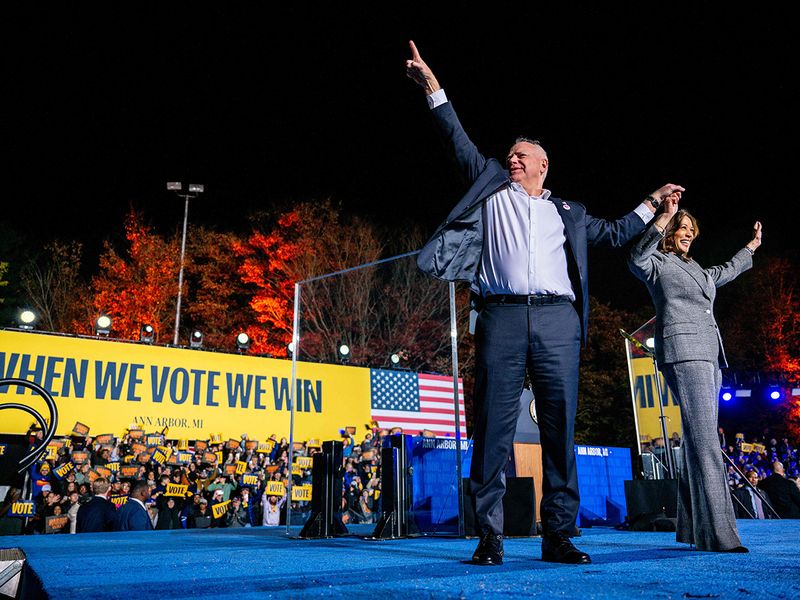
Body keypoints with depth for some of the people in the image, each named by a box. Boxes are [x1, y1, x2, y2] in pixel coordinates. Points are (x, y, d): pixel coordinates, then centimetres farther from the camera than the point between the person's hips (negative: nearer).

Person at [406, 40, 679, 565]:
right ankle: (490, 535, -2)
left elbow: (614, 234, 37)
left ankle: (558, 535, 4)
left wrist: (651, 204, 37)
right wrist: (434, 89, 13)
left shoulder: (568, 213, 28)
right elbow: (460, 142, 17)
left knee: (561, 428, -2)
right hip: (502, 318, -2)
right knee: (494, 427, -7)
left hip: (558, 320, 2)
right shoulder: (492, 191, 22)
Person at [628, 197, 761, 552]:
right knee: (704, 439, -18)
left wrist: (752, 246, 57)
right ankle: (718, 533, -22)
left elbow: (723, 273, 47)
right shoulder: (658, 263, 3)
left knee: (699, 438, 5)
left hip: (709, 354, 9)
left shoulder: (694, 269, 27)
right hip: (682, 352, -9)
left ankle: (692, 528, 9)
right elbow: (636, 260, -20)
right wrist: (664, 217, -25)